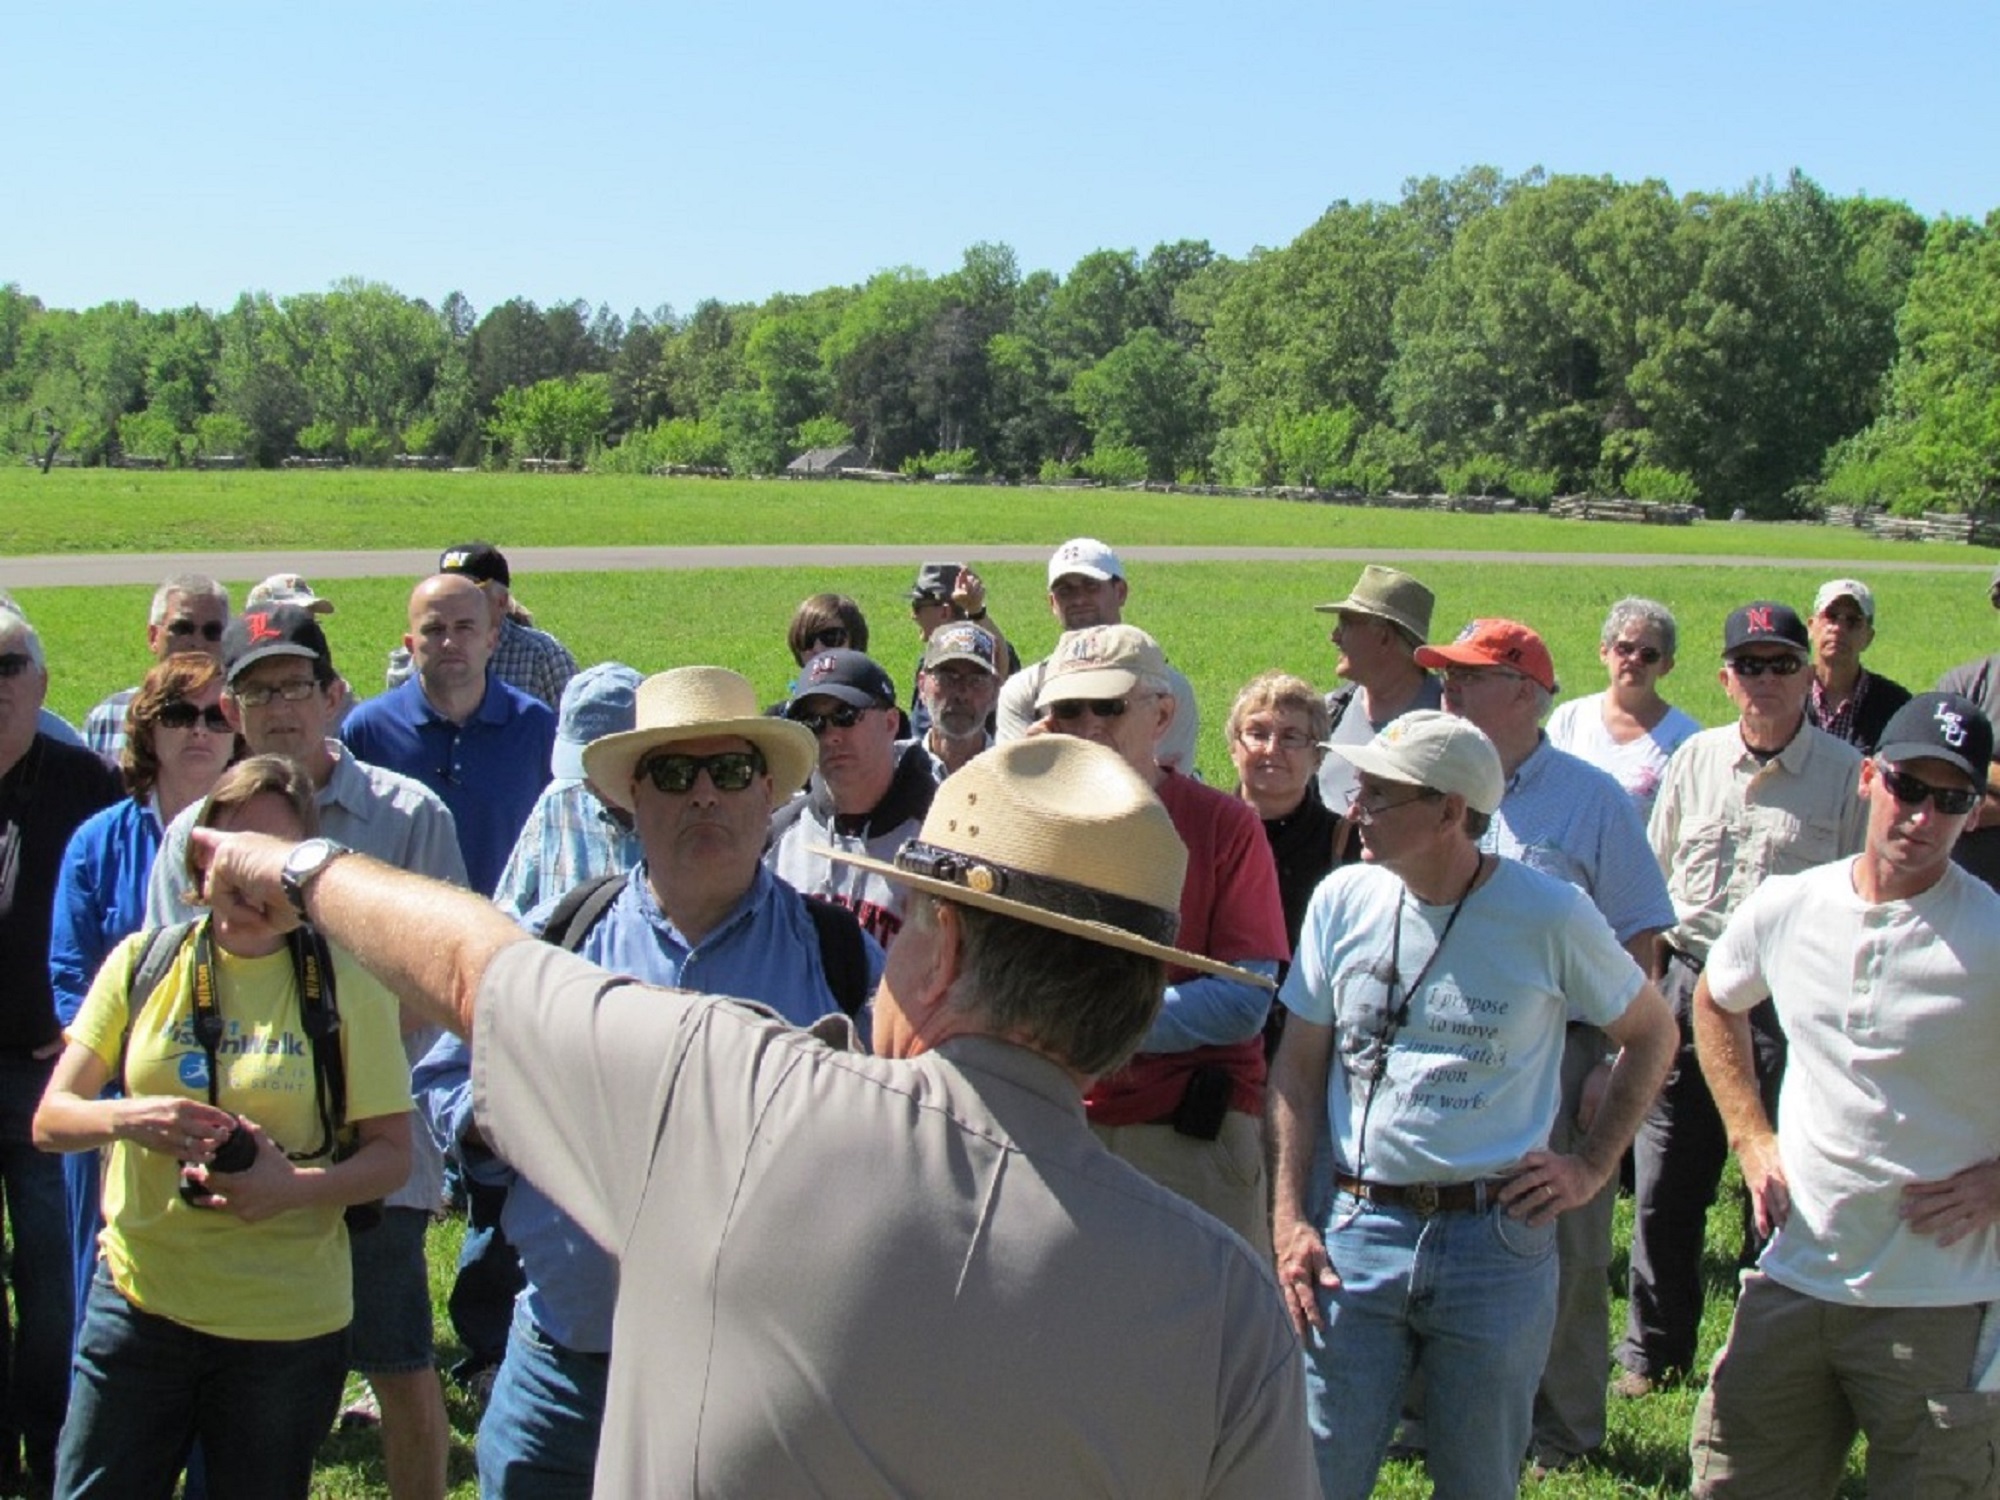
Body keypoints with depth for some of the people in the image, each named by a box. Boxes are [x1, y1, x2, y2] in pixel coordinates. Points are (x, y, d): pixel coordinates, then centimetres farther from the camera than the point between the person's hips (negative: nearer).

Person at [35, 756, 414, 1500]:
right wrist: (126, 1119, -22)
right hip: (140, 1297, 1)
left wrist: (295, 1187, -22)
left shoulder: (346, 987, -4)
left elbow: (392, 1153, -3)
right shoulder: (142, 963, 1)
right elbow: (49, 1121, 0)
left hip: (288, 1323, -1)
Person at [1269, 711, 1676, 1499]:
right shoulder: (1344, 899, 0)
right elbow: (1298, 1066, 6)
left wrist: (1591, 1166, 2)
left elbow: (1652, 1033, 9)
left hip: (1499, 1242, -1)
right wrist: (1290, 1219, -2)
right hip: (1357, 1233, 2)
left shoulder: (1550, 914, -7)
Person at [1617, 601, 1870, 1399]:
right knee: (1664, 1186, 8)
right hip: (1689, 983, 3)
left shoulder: (1846, 773, -4)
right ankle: (1653, 1348, 25)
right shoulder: (1695, 759, 7)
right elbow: (1652, 883, 14)